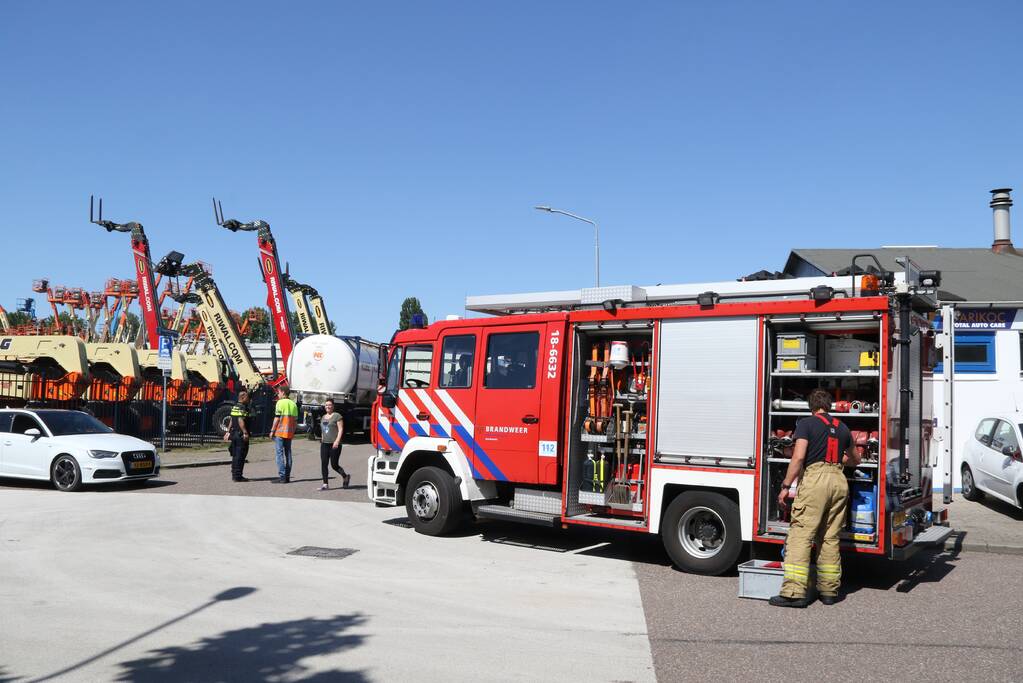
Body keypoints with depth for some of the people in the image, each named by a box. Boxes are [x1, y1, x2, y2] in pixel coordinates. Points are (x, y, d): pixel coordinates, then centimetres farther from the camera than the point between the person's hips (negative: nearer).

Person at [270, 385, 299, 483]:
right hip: (289, 433, 6)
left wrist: (272, 431, -7)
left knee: (280, 453, -4)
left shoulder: (280, 402, -7)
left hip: (280, 432, -6)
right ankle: (287, 476, 12)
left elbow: (277, 418, -12)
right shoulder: (293, 404, 12)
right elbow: (295, 420, 12)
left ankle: (282, 476, -8)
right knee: (288, 454, 10)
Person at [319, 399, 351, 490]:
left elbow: (341, 430, -10)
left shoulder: (337, 416, -5)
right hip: (324, 444, 7)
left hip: (334, 445, -6)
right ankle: (325, 484, 1)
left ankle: (345, 476, 23)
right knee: (323, 464, -2)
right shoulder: (323, 417, 17)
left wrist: (337, 441, -20)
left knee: (334, 465, -3)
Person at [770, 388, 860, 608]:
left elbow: (798, 457, -11)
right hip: (839, 480, 6)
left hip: (815, 478, -6)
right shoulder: (842, 428, 19)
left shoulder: (806, 423, 1)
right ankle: (829, 590, 17)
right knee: (830, 538, 13)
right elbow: (855, 460, 34)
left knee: (800, 536, -7)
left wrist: (785, 486, -8)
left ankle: (794, 592, -12)